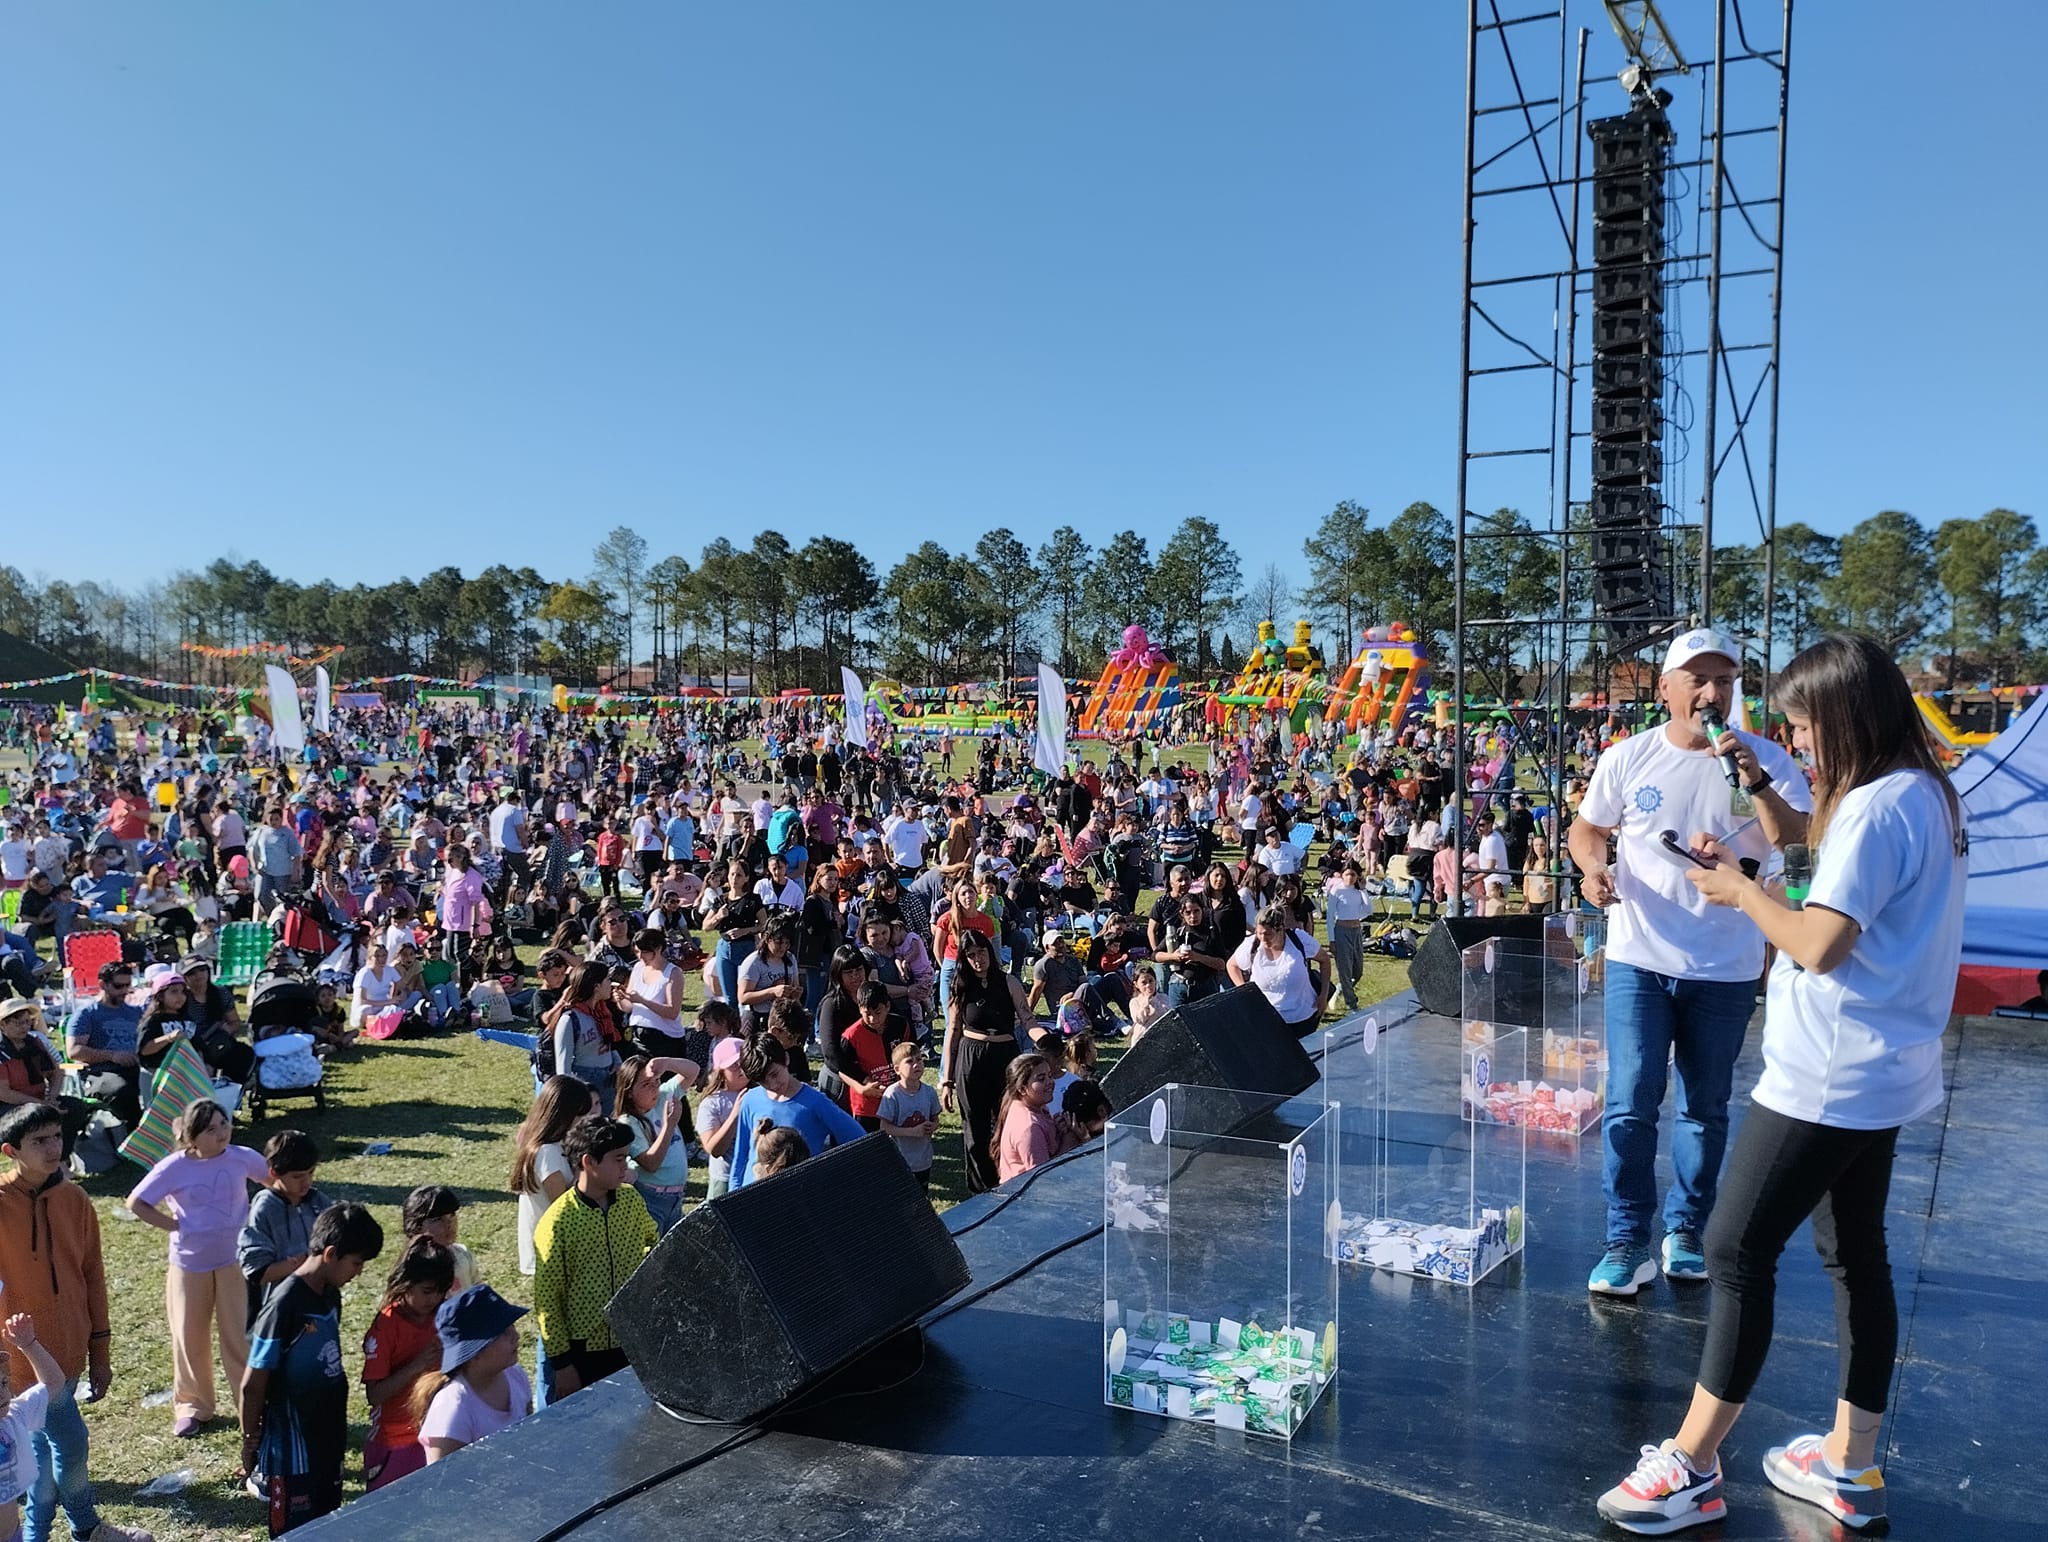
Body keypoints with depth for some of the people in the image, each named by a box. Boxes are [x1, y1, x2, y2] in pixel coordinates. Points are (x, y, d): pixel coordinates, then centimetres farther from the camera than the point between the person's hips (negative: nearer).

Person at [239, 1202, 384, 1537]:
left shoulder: (331, 1295, 1)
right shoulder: (284, 1304, -23)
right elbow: (252, 1386, -16)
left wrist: (339, 1432, 15)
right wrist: (251, 1443, -6)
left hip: (328, 1441, 7)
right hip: (291, 1449, -7)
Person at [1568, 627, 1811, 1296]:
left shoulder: (1766, 761, -4)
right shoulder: (1628, 759, -2)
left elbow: (1801, 848, -14)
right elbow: (1586, 828, 10)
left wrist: (1756, 783, -27)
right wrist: (1592, 866, -11)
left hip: (1726, 969, 1)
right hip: (1640, 960, 0)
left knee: (1706, 1108, 14)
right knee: (1630, 1104, -3)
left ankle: (1686, 1229, 31)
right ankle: (1629, 1241, 10)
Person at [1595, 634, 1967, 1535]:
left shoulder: (1875, 807, -21)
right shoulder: (1924, 795, 10)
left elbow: (1820, 946, -24)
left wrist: (1741, 893, -9)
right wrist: (1751, 887, 6)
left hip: (1829, 1078, -10)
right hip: (1879, 1073, 10)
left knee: (1737, 1250, -3)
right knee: (1854, 1253, 15)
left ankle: (1691, 1467, 6)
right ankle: (1851, 1465, 26)